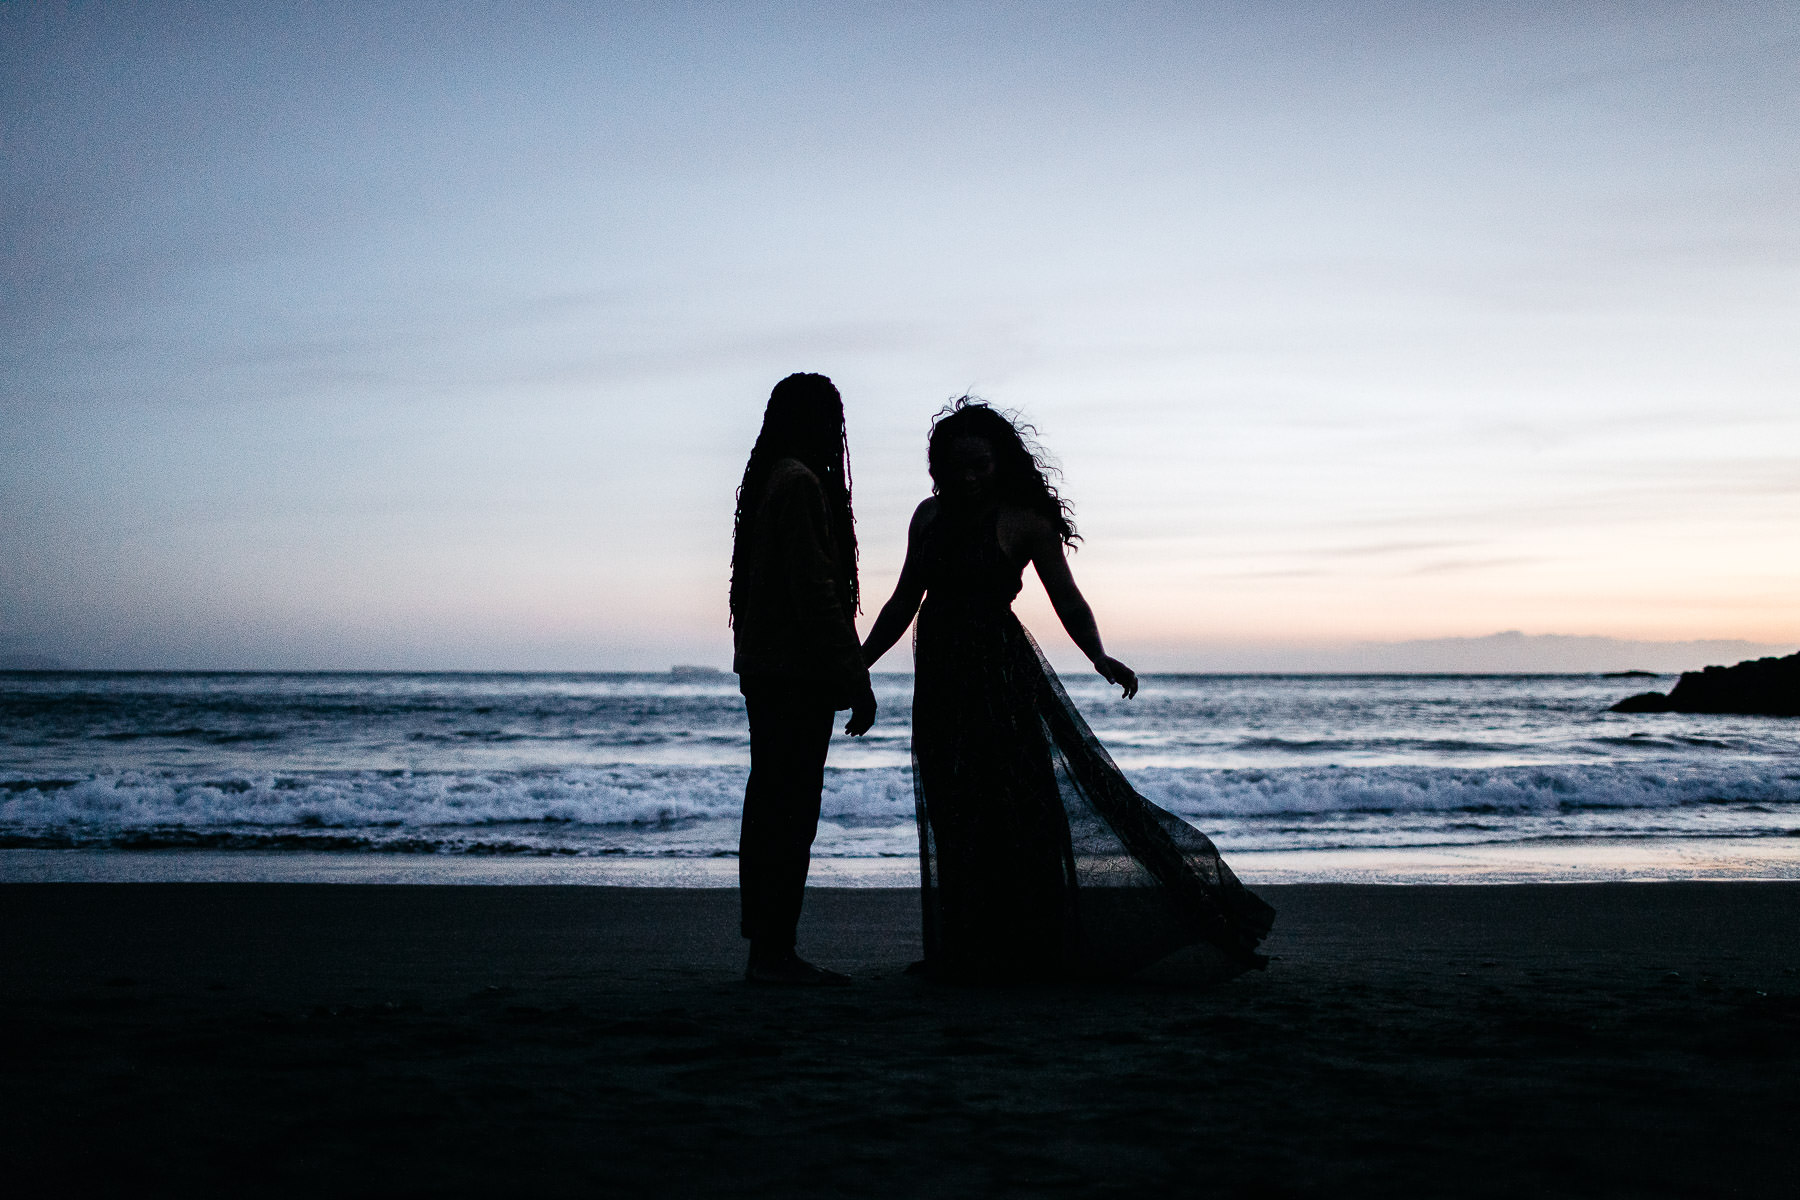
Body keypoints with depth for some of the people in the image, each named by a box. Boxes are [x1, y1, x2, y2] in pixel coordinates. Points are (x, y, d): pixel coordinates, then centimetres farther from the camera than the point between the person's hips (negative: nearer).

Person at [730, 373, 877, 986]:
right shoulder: (801, 483, -12)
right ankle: (775, 952, -6)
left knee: (768, 804, 11)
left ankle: (764, 946, 16)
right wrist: (856, 681, -15)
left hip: (763, 666, 10)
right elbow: (815, 591, -17)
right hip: (797, 671, -10)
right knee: (790, 809, -8)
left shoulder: (766, 481, 18)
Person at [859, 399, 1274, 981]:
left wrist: (1099, 656, -24)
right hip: (940, 676, 5)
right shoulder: (930, 516, 11)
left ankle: (1024, 950, 2)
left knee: (1011, 808, -7)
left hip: (999, 673, -5)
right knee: (955, 816, 7)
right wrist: (857, 664, 15)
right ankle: (969, 954, 14)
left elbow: (1067, 599, -7)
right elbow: (904, 601, 17)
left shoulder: (1025, 521, -2)